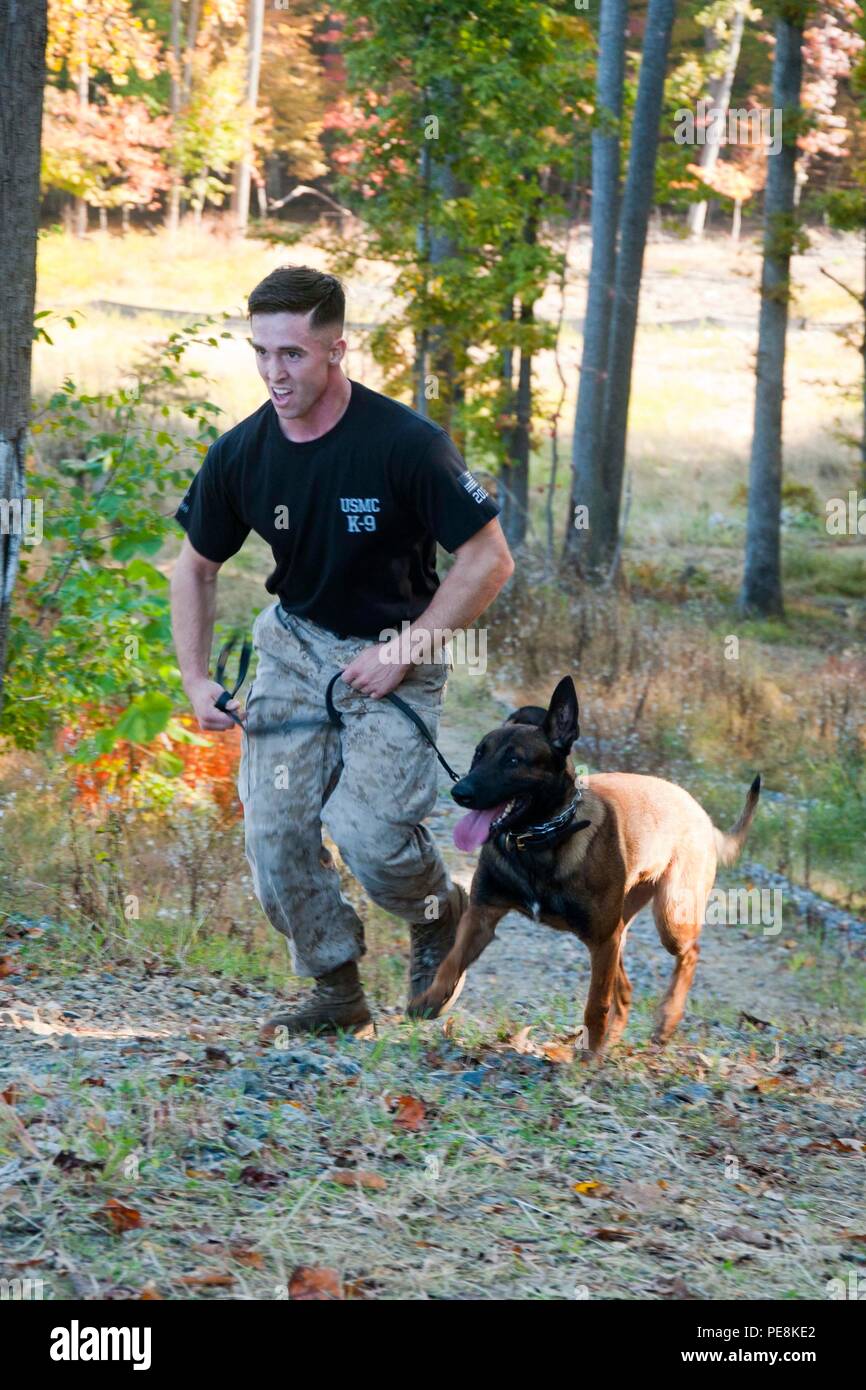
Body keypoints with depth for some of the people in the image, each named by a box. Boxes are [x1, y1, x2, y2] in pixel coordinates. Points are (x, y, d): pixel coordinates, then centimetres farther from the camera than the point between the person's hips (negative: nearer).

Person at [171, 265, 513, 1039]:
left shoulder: (407, 445, -23)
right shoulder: (239, 456, -9)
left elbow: (489, 560, -16)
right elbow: (196, 569, 8)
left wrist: (402, 653, -17)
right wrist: (197, 681, 0)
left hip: (395, 656, -4)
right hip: (295, 646, 4)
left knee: (367, 832, -19)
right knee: (274, 826, -7)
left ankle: (440, 912, 15)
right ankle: (336, 990, 13)